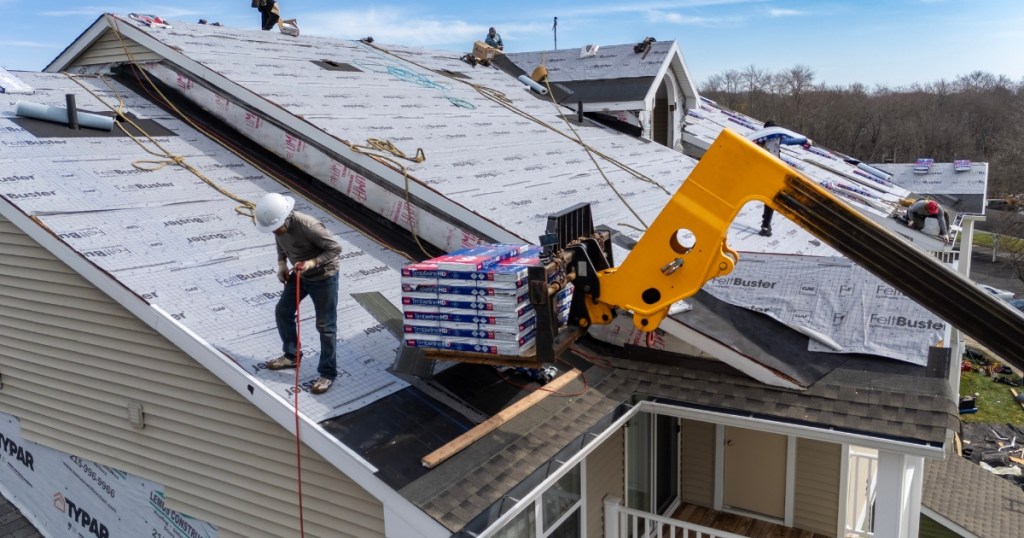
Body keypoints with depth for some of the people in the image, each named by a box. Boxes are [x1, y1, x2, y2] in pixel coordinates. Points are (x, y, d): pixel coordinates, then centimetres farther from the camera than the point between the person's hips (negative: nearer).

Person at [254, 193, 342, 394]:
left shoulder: (309, 226, -34)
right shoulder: (278, 223, -12)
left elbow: (335, 248, -25)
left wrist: (311, 263, -34)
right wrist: (281, 264, -4)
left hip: (323, 277, -8)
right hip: (299, 275, 8)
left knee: (325, 326, 0)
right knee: (282, 312, 16)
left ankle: (328, 373, 12)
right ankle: (291, 356, 36)